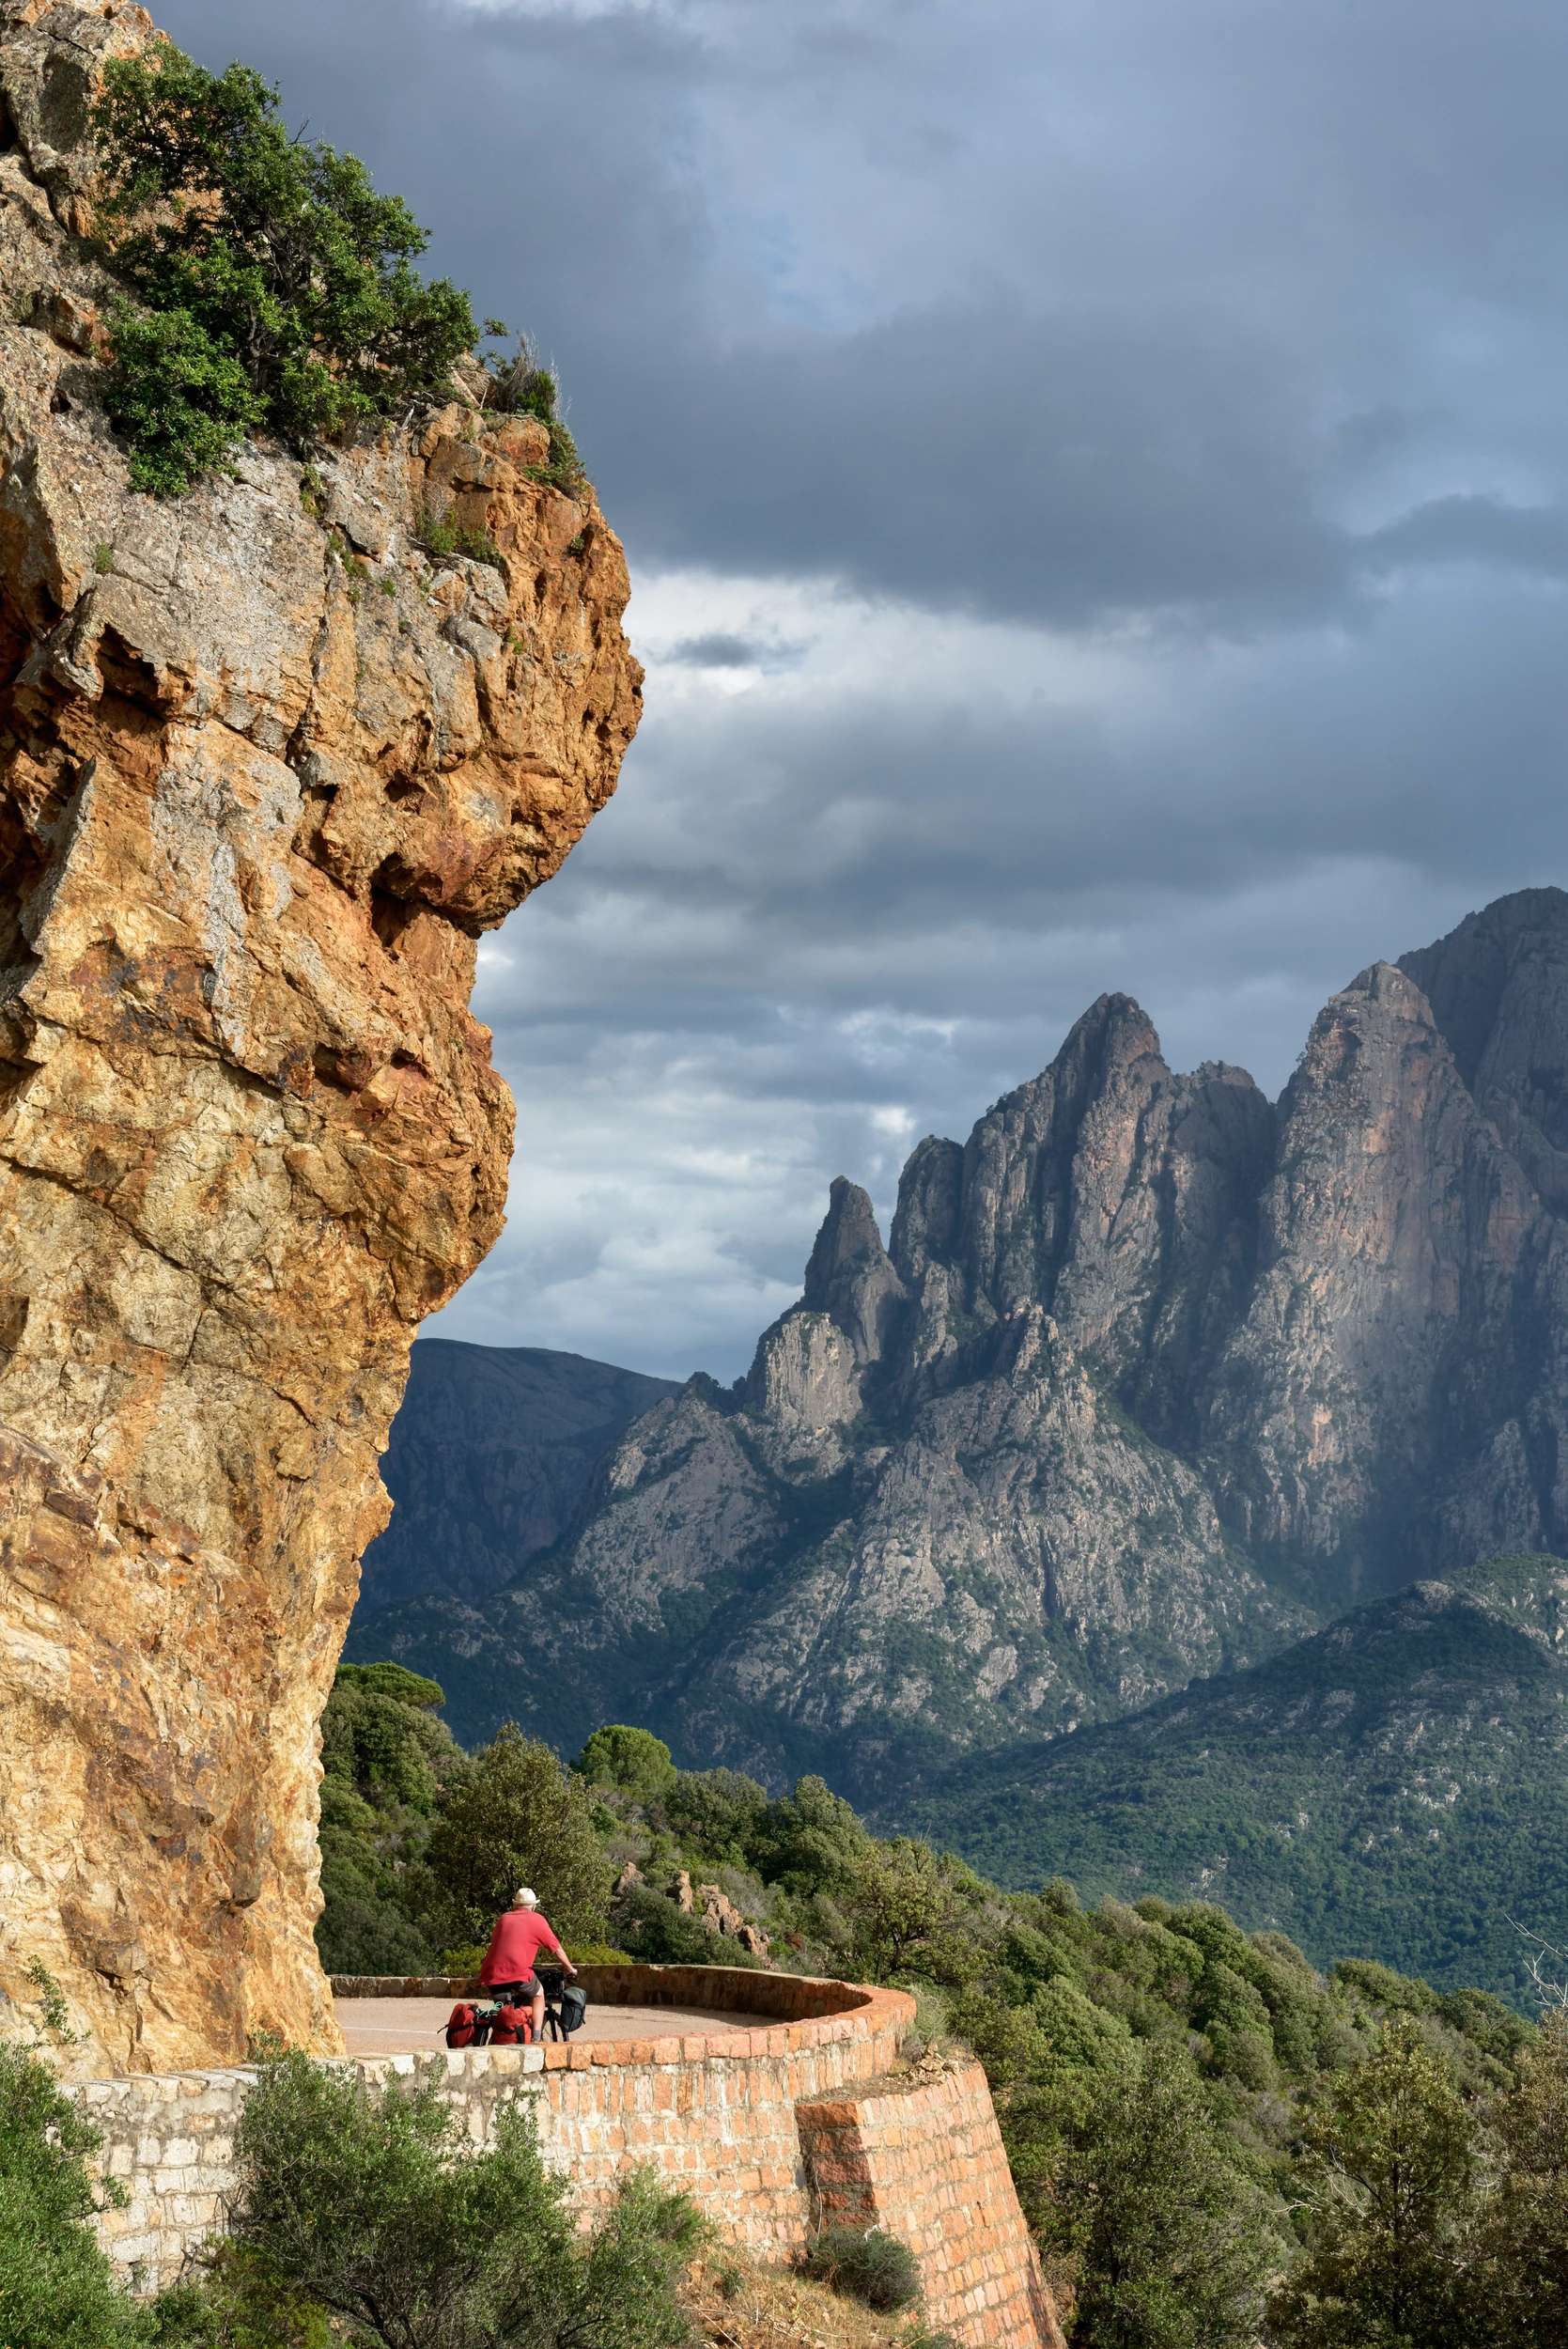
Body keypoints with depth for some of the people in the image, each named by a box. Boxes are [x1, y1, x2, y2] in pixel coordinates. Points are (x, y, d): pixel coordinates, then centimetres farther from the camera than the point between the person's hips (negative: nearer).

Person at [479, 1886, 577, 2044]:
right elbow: (557, 1949, 17)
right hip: (518, 1974, -4)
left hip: (491, 1977, 4)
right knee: (538, 1994, 23)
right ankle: (537, 2037, 12)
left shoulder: (503, 1918, 22)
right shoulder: (537, 1920, 10)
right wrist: (571, 1970, 32)